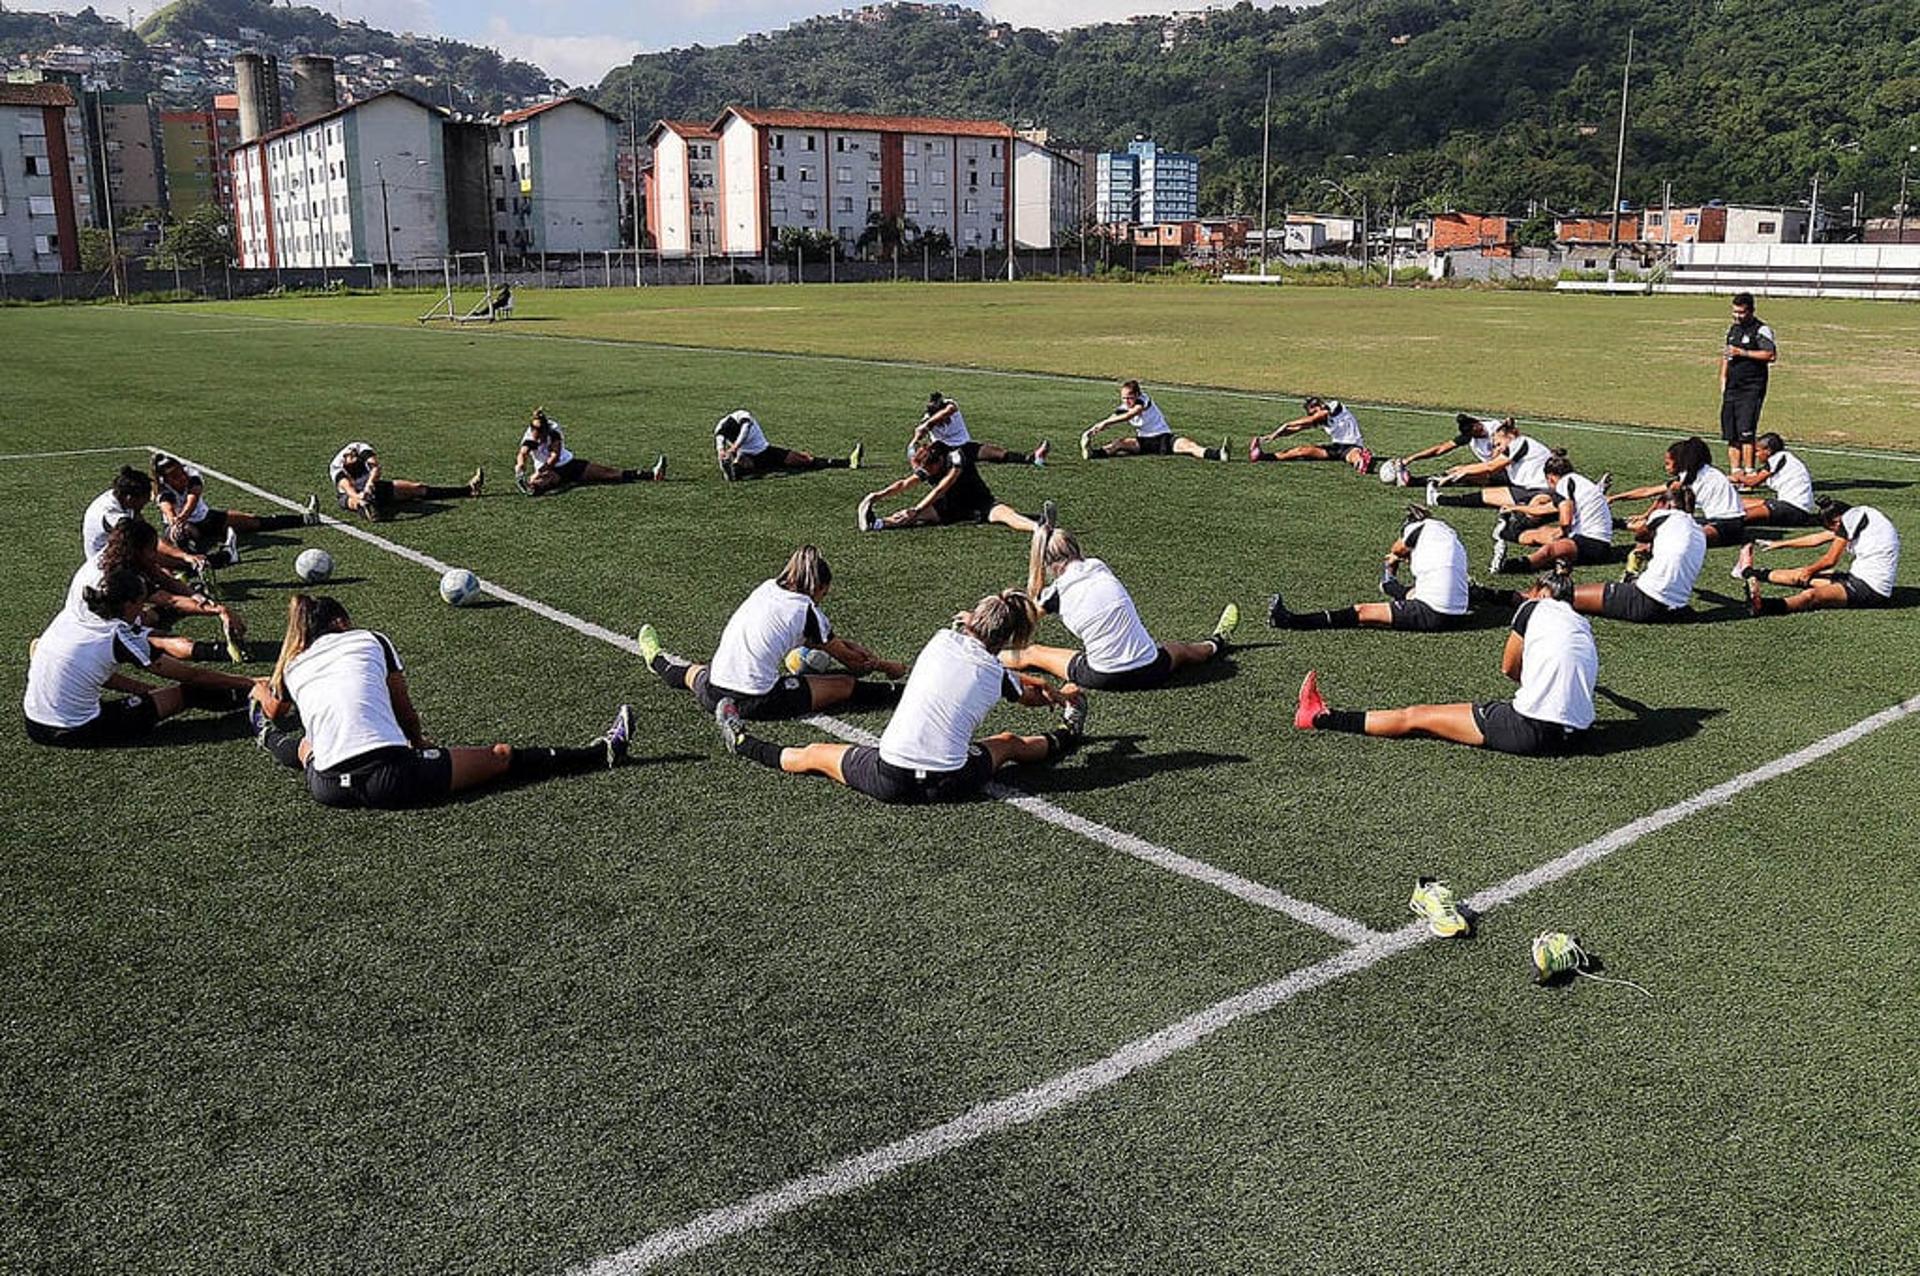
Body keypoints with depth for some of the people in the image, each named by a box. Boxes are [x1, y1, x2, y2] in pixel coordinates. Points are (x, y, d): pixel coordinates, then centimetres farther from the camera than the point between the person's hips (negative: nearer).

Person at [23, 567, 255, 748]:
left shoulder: (69, 614, 5)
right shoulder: (120, 638, -14)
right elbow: (191, 675, -8)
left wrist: (145, 689, 16)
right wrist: (247, 683, 1)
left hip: (34, 727, 7)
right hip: (77, 733, -7)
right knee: (187, 693, 2)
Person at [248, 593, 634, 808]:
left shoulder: (291, 668, 20)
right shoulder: (368, 640, 14)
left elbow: (275, 711, 45)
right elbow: (406, 713, 22)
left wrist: (261, 691, 69)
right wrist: (419, 743, 43)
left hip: (326, 787, 4)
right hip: (390, 773, -4)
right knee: (501, 756, 6)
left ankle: (267, 738, 69)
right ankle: (601, 754, 9)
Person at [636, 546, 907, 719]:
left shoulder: (767, 587, 14)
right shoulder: (806, 609, -3)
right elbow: (848, 658, 10)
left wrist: (865, 656, 27)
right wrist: (886, 667, 26)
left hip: (713, 696, 6)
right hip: (759, 703, -6)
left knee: (696, 673, 42)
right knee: (847, 684, 2)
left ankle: (659, 661, 65)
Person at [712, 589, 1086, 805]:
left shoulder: (943, 639, 2)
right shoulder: (997, 675, 0)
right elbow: (1031, 697, 24)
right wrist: (1061, 696, 48)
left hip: (890, 781, -1)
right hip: (951, 786, 1)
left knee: (814, 754, 24)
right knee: (1009, 742, 31)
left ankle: (740, 743, 44)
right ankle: (1066, 736, 58)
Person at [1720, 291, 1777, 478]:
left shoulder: (1761, 330, -6)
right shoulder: (1733, 330, 17)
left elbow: (1771, 355, -18)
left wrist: (1742, 352, -18)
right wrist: (1723, 378, 17)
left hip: (1752, 389, -7)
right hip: (1732, 388, 7)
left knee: (1745, 432, -14)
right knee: (1730, 433, 6)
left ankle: (1749, 473, -13)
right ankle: (1735, 472, 11)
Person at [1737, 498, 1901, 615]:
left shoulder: (1852, 516, -11)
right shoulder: (1859, 515, 18)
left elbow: (1831, 560, -7)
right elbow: (1819, 538, 30)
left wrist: (1809, 571, 11)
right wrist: (1780, 544, 37)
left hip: (1871, 590, -9)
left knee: (1811, 595, -33)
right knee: (1804, 575, 18)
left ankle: (1763, 605, -54)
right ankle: (1750, 572, 34)